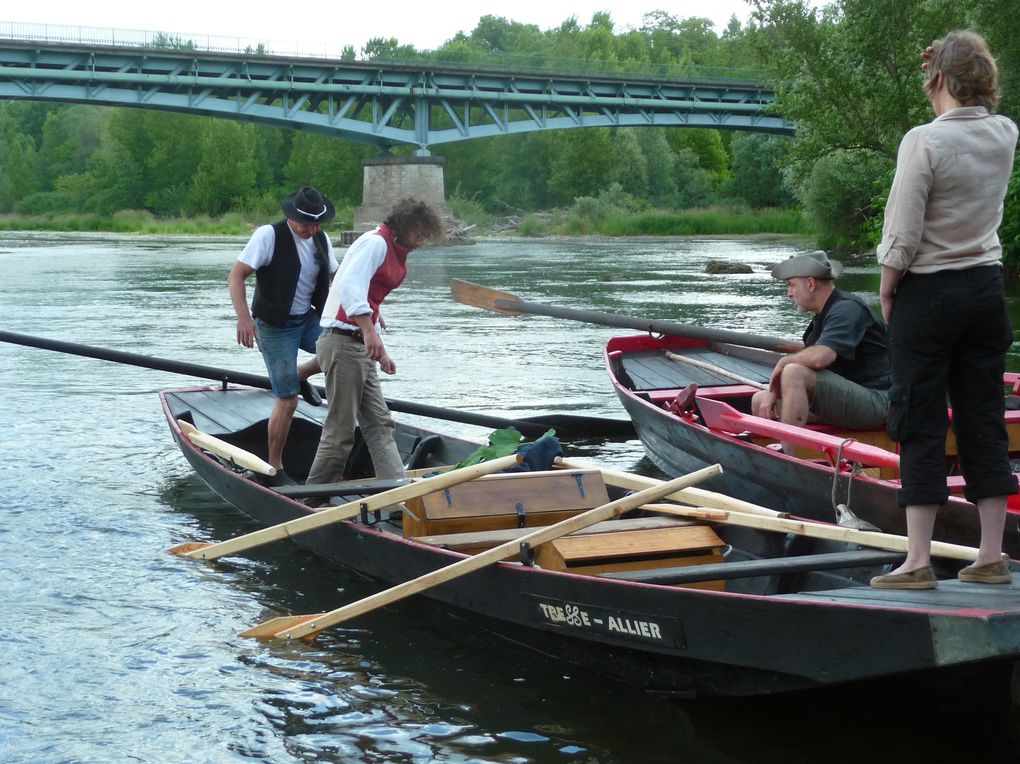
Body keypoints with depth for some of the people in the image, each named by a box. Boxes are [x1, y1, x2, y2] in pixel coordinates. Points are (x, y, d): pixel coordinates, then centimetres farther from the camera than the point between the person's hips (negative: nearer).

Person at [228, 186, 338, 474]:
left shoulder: (321, 239, 4)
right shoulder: (269, 236, -16)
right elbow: (236, 276, -19)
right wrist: (244, 317, -32)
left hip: (308, 319, 6)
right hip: (275, 326, -6)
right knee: (288, 401, -6)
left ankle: (301, 375, 12)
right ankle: (274, 465, 10)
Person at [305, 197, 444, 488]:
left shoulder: (394, 254, 20)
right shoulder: (375, 243, -10)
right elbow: (350, 287, -24)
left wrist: (380, 352, 21)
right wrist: (369, 331, -35)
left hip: (361, 346, 11)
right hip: (343, 342, -11)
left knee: (380, 425, 7)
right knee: (341, 431, -4)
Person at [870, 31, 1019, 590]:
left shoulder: (924, 141, -16)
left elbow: (903, 238, -16)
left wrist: (887, 292, -2)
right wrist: (955, 61, 22)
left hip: (928, 296, -5)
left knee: (921, 424, -1)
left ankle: (918, 562, 0)